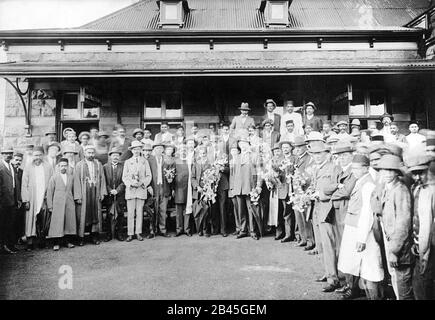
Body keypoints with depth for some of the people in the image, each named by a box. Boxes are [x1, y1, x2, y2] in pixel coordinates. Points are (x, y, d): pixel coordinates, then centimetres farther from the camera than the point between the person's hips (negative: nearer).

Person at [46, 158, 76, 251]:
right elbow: (49, 192, 1)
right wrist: (50, 206, -2)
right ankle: (56, 243, 3)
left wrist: (73, 201, 6)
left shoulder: (71, 177, 11)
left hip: (70, 204, 3)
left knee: (70, 223, 4)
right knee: (57, 224, -4)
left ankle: (69, 241, 14)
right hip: (58, 204, -3)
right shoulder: (54, 177, 2)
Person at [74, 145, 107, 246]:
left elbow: (102, 179, 9)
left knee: (96, 214, 4)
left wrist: (102, 192, 1)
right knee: (82, 215, 0)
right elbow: (77, 181, -3)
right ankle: (81, 238, 8)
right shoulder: (79, 165, 2)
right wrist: (78, 196, -9)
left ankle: (95, 236, 12)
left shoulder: (98, 164, 9)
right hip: (84, 193, -2)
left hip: (96, 193, 2)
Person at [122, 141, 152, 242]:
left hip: (141, 189, 0)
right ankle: (130, 234, 3)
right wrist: (131, 183, -9)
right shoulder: (127, 162, 11)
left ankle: (138, 233, 8)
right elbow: (124, 177, 7)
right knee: (130, 213, -3)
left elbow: (149, 176, 7)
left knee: (139, 212, 1)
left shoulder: (145, 161, 10)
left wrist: (143, 183, -9)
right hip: (130, 189, 0)